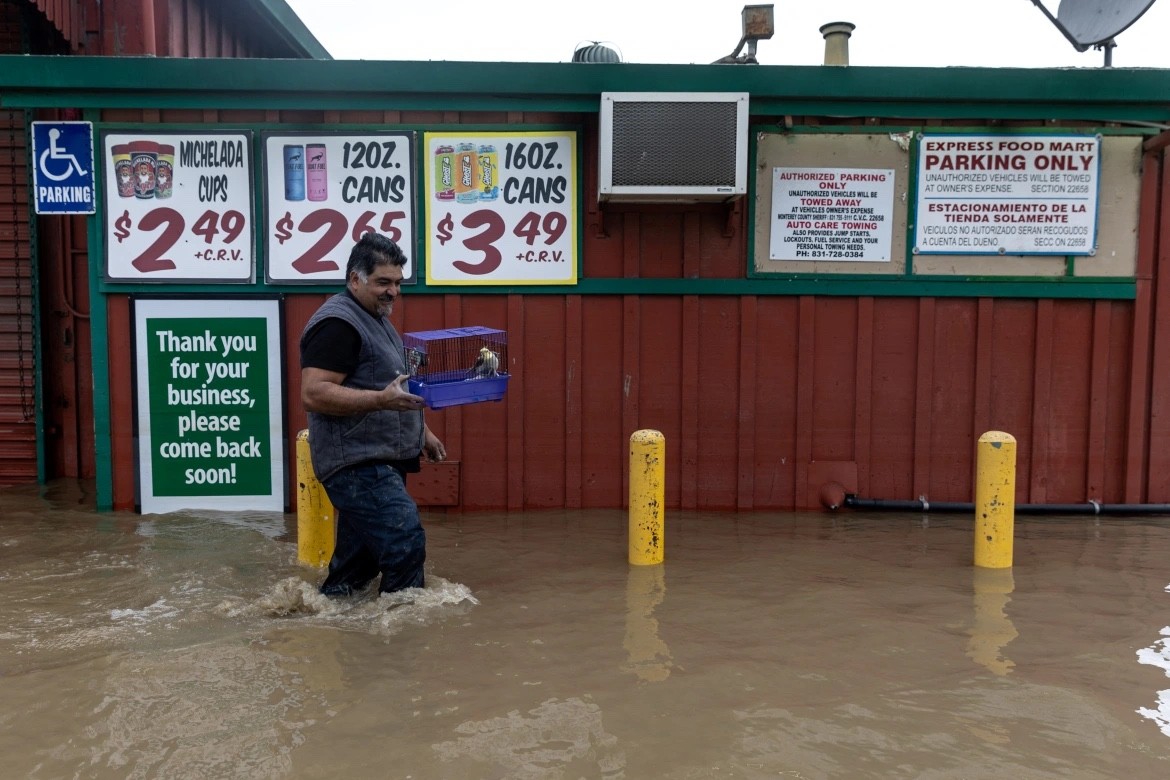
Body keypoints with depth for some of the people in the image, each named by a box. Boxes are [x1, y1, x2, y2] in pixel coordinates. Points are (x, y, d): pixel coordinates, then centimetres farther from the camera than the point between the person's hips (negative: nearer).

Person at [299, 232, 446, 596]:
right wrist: (382, 400, -30)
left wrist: (421, 431, 24)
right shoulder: (337, 323, -14)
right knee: (406, 542, -19)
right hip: (358, 464, -10)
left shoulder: (375, 319, 18)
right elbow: (314, 393, -23)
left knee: (358, 559, 14)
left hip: (379, 462, 10)